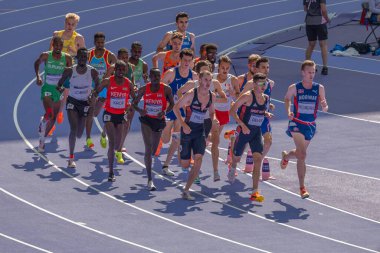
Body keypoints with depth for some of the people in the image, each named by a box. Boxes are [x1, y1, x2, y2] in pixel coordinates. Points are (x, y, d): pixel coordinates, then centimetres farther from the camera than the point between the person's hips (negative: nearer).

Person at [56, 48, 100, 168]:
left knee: (79, 134, 6)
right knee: (73, 128, -17)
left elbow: (97, 85, 4)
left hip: (85, 103, 1)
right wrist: (59, 88, -19)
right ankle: (71, 158, -9)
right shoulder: (69, 71, -11)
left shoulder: (92, 72, -11)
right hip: (72, 102, -1)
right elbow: (60, 83, 2)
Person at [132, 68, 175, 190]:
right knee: (148, 148, -12)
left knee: (153, 150, 14)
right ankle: (150, 180, -13)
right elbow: (135, 102, 5)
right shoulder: (144, 89, -5)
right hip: (146, 120, -1)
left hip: (159, 120, 1)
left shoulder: (166, 89, -7)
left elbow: (172, 104, 2)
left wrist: (165, 112, -17)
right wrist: (139, 110, -16)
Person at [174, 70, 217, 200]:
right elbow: (176, 108, -9)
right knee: (185, 164, 2)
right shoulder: (191, 94, -14)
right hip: (188, 129, -3)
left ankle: (186, 190, -11)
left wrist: (213, 119, -4)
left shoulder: (212, 96, 1)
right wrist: (183, 124, -18)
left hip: (200, 131, 3)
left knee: (198, 160, -16)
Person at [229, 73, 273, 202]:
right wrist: (242, 125, -24)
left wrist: (266, 114, 0)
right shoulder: (248, 96, -16)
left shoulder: (265, 98, 4)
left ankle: (255, 192, -15)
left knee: (258, 158, -13)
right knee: (237, 157, 14)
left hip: (257, 133, 4)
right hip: (244, 131, -4)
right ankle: (232, 168, 56)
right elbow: (232, 110, -15)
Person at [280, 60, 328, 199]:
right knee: (302, 155, -18)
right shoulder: (294, 88, -7)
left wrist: (324, 106, -22)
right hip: (297, 124, -4)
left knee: (300, 153, 21)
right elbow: (287, 99, 12)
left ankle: (286, 156, 58)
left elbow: (325, 108, 2)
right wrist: (288, 112, -5)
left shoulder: (319, 88, -2)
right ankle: (302, 187, -12)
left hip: (310, 125, 4)